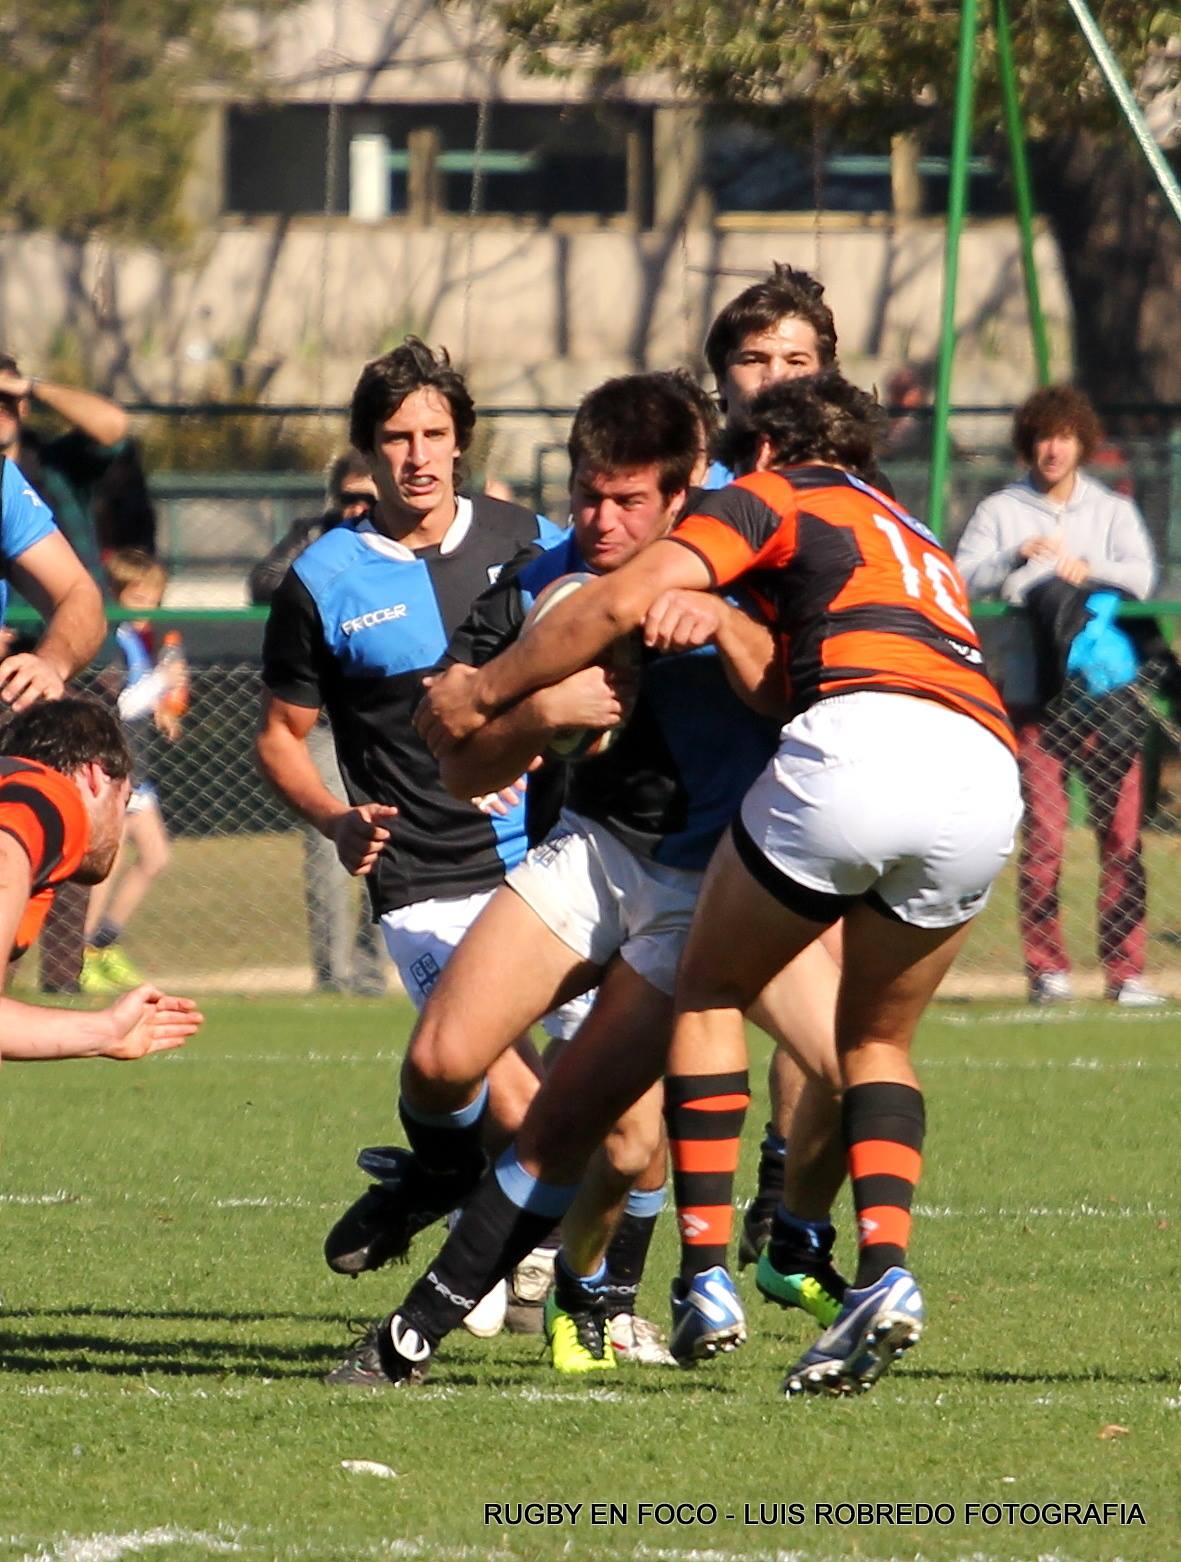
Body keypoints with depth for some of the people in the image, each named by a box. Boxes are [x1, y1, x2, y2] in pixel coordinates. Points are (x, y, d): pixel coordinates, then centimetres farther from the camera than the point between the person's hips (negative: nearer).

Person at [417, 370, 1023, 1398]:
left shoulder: (776, 497, 19)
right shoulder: (910, 536, 38)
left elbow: (625, 602, 6)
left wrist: (482, 693, 15)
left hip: (859, 740, -5)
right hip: (989, 781, 5)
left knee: (711, 992, 16)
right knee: (876, 1038, 24)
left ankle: (707, 1276, 7)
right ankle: (886, 1270, 1)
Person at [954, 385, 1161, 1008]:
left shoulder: (1113, 511, 14)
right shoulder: (1001, 511, 11)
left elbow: (1141, 577, -1)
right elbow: (963, 577, -2)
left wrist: (1091, 569, -19)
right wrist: (1016, 557, -18)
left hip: (1108, 692, 1)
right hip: (1034, 696, -1)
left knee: (1122, 835, -3)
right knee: (1043, 836, -5)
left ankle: (1125, 969, 0)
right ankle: (1046, 968, 1)